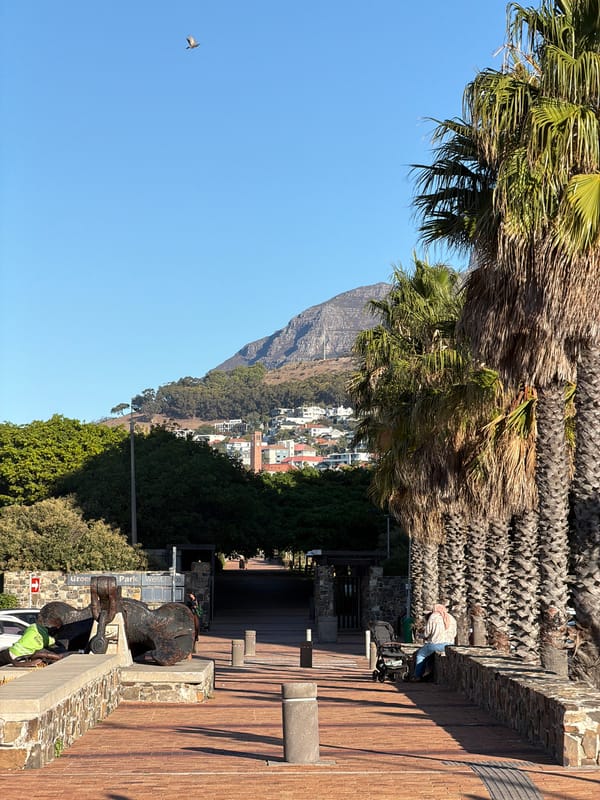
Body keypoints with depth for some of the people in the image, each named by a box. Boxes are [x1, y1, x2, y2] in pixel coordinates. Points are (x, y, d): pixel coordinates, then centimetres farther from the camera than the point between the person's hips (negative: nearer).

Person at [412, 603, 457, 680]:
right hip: (449, 645, 6)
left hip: (436, 644, -6)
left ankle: (417, 676, 20)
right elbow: (454, 634, 13)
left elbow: (427, 633, -3)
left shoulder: (433, 617, -4)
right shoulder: (451, 618, 10)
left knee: (420, 654, 20)